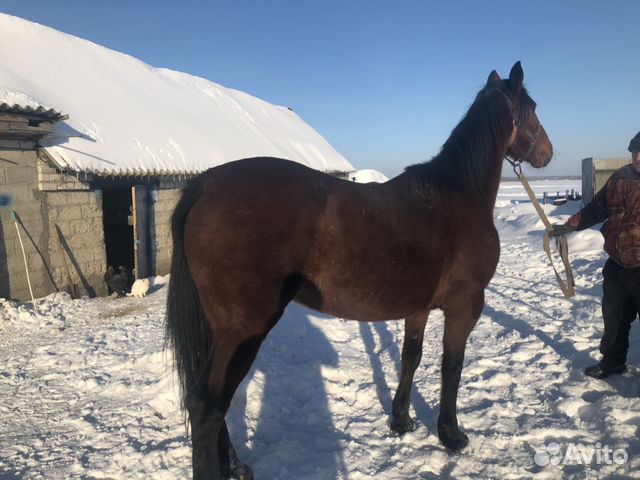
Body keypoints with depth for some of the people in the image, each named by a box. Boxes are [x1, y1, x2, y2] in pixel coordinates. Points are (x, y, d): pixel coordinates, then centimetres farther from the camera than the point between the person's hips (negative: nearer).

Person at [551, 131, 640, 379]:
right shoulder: (620, 178, 3)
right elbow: (596, 208, 13)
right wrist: (568, 226, 8)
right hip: (616, 265, 6)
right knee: (613, 316, 19)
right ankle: (613, 360, 37)